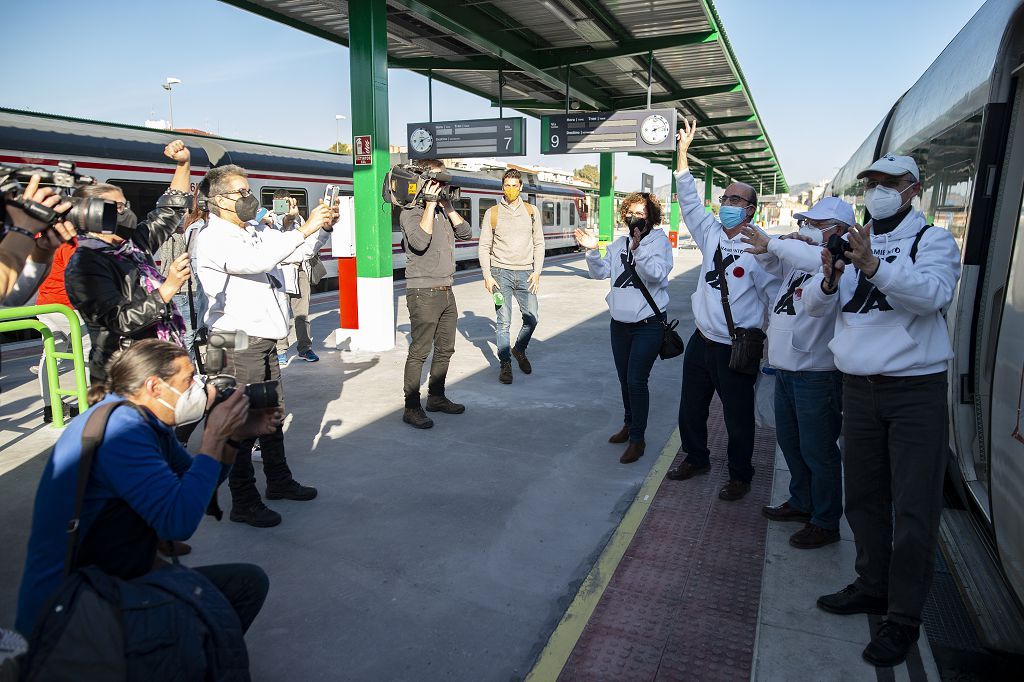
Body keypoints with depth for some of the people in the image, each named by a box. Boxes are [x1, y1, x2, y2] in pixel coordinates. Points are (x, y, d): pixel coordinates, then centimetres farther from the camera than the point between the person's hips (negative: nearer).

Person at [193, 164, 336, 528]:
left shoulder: (257, 231, 12)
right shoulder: (212, 239, -13)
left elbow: (297, 251, 17)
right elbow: (254, 261, -30)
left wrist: (321, 227, -2)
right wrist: (304, 229, -29)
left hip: (264, 338, 8)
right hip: (238, 343, -8)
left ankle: (279, 480, 31)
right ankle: (244, 501, 8)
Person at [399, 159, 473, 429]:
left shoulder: (441, 211, 15)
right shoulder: (411, 212, -8)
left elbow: (465, 232, 7)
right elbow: (420, 242, -25)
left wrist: (446, 204, 3)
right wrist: (430, 203, -19)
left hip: (446, 292, 8)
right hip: (423, 293, -8)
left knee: (445, 349, 14)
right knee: (420, 351, -7)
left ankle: (436, 397, 27)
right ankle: (412, 408, -1)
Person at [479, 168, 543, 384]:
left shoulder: (531, 211, 9)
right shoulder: (492, 213, 4)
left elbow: (539, 243, 10)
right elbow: (484, 246, 3)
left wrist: (537, 271, 0)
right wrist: (487, 275, -6)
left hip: (525, 273, 2)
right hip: (501, 272, -2)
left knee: (531, 318, -2)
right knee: (504, 322, -3)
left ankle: (519, 350, 25)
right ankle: (505, 364, 9)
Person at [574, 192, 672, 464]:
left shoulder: (660, 241, -8)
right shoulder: (620, 243, 7)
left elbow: (656, 274, -23)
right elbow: (601, 272, 4)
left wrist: (638, 248, -33)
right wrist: (592, 251, -12)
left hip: (648, 324, -6)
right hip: (620, 323, 6)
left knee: (636, 381, -9)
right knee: (624, 379, 18)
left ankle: (638, 438, 5)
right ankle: (629, 424, 37)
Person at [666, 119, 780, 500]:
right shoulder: (711, 234, 5)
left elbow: (776, 298, -9)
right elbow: (689, 199, 7)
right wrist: (683, 150, 3)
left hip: (735, 349, -6)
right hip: (701, 341, 6)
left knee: (738, 418, 7)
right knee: (691, 408, 18)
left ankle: (740, 476, 26)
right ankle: (696, 458, 40)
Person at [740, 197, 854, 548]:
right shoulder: (797, 259, 10)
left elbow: (816, 259, -38)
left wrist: (772, 244, -28)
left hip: (816, 374, -9)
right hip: (785, 368, 9)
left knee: (817, 451, 3)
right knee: (789, 441, 21)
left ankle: (826, 522, 19)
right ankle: (801, 503, 39)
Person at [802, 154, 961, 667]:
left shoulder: (933, 240, -1)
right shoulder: (850, 243, 12)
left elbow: (933, 293, -21)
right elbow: (814, 306, 2)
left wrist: (874, 267, -35)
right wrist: (829, 279, -20)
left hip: (916, 391, -4)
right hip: (858, 389, 4)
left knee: (913, 509, 0)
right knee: (864, 498, 13)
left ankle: (904, 618, 12)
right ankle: (873, 587, 30)